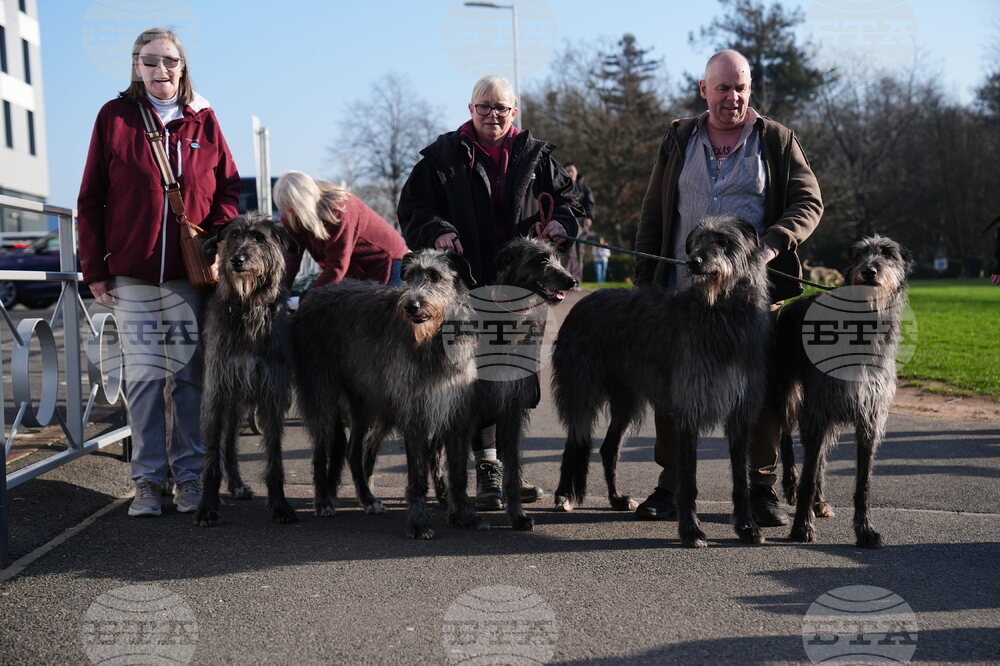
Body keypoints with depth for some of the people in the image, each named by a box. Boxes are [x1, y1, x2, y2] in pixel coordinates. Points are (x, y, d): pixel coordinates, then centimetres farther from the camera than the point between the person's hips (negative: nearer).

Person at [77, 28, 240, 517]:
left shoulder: (202, 119, 6)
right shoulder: (115, 116, 3)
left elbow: (228, 187, 10)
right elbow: (91, 197, 4)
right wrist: (94, 268, -1)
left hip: (190, 272, 1)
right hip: (131, 273, 0)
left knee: (189, 374, 3)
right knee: (143, 374, 2)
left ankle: (189, 476, 11)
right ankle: (148, 480, 10)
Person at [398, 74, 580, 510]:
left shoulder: (535, 156, 12)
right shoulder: (444, 156, 6)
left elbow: (567, 196, 21)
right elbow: (413, 208, 6)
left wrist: (560, 220, -1)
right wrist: (437, 231, -13)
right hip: (468, 285, -2)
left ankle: (505, 466, 17)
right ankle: (487, 468, 0)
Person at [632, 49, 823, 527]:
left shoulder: (777, 141, 6)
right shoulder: (679, 140, 13)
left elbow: (808, 203, 1)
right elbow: (653, 214, 14)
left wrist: (774, 242, -17)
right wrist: (644, 278, 7)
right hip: (681, 292, 2)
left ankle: (763, 491, 12)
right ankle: (671, 487, 15)